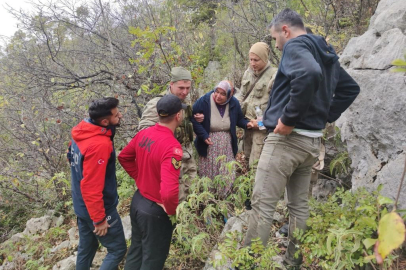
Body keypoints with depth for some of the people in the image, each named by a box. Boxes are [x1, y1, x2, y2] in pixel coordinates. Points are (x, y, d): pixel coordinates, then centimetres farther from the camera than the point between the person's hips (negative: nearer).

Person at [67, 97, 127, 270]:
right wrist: (99, 219, -18)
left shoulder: (81, 133, -2)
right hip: (99, 208, -9)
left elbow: (72, 158, 14)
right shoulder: (100, 144, -31)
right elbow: (92, 187, -30)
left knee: (86, 247, 25)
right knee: (118, 249, 9)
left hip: (82, 206, 9)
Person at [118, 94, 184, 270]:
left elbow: (124, 157, 11)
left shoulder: (144, 134, -5)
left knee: (136, 252, 27)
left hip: (137, 200, 8)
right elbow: (169, 192, -38)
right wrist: (171, 210, -18)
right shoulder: (172, 146, -30)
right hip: (155, 210, -7)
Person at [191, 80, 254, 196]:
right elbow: (193, 119, -10)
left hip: (227, 146, 3)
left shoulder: (234, 103, 0)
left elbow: (239, 119, 17)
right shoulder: (204, 101, -12)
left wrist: (246, 123, -5)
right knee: (207, 175, 4)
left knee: (227, 174, 4)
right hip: (208, 145, -3)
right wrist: (204, 135, -18)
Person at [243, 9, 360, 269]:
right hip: (312, 141, 9)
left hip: (287, 138, -9)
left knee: (262, 204, -3)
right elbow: (351, 88, 25)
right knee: (299, 204, 16)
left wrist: (289, 118, -23)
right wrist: (325, 116, 17)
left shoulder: (295, 45, -8)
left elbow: (309, 74, -30)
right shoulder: (327, 54, 18)